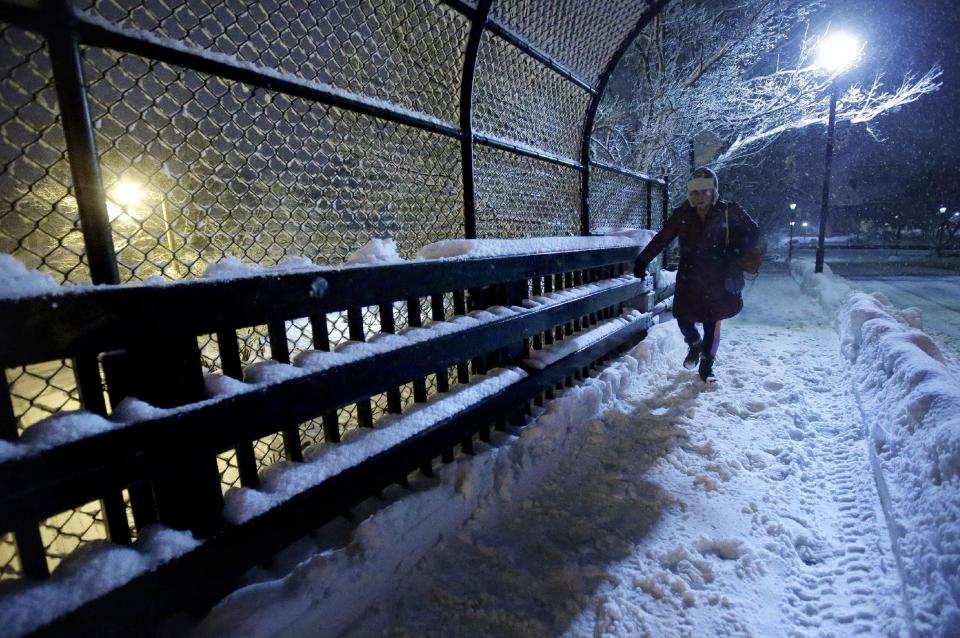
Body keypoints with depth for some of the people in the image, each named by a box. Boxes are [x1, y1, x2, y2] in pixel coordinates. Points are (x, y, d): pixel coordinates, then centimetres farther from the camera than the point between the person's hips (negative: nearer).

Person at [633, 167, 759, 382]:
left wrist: (735, 252, -9)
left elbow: (752, 231, 6)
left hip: (717, 279, -1)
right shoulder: (682, 214, -2)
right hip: (689, 277, 1)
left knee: (712, 322, 5)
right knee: (684, 319, -1)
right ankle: (695, 345, 33)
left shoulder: (728, 212, -4)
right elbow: (661, 239, 0)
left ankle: (706, 364, 24)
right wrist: (642, 260, -6)